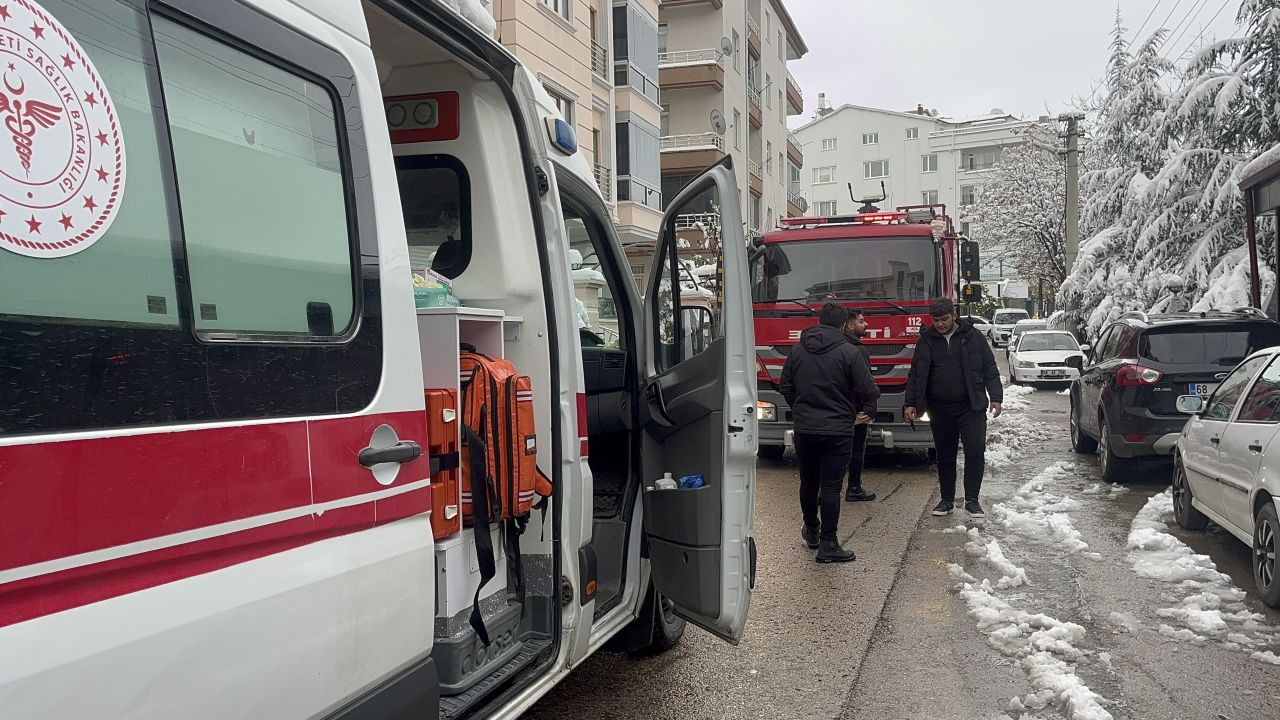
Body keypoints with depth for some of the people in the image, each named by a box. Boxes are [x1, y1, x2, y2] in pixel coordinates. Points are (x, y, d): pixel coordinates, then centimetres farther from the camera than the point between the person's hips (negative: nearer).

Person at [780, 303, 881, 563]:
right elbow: (868, 390, -9)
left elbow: (786, 387, 9)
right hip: (837, 431, -4)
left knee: (808, 482, 18)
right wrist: (867, 409, 12)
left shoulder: (797, 350, 3)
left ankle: (811, 531, 34)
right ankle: (828, 544, -1)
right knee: (831, 486, -1)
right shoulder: (848, 352, -10)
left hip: (804, 430, 4)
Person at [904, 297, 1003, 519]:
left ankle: (972, 500, 5)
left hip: (971, 407, -1)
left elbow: (990, 369, 5)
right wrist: (911, 404, 1)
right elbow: (916, 374, 7)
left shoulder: (972, 336, 2)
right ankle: (947, 500, 20)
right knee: (945, 456, 9)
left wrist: (995, 398, -2)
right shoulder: (927, 340, 5)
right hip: (940, 409, 2)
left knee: (975, 452, -7)